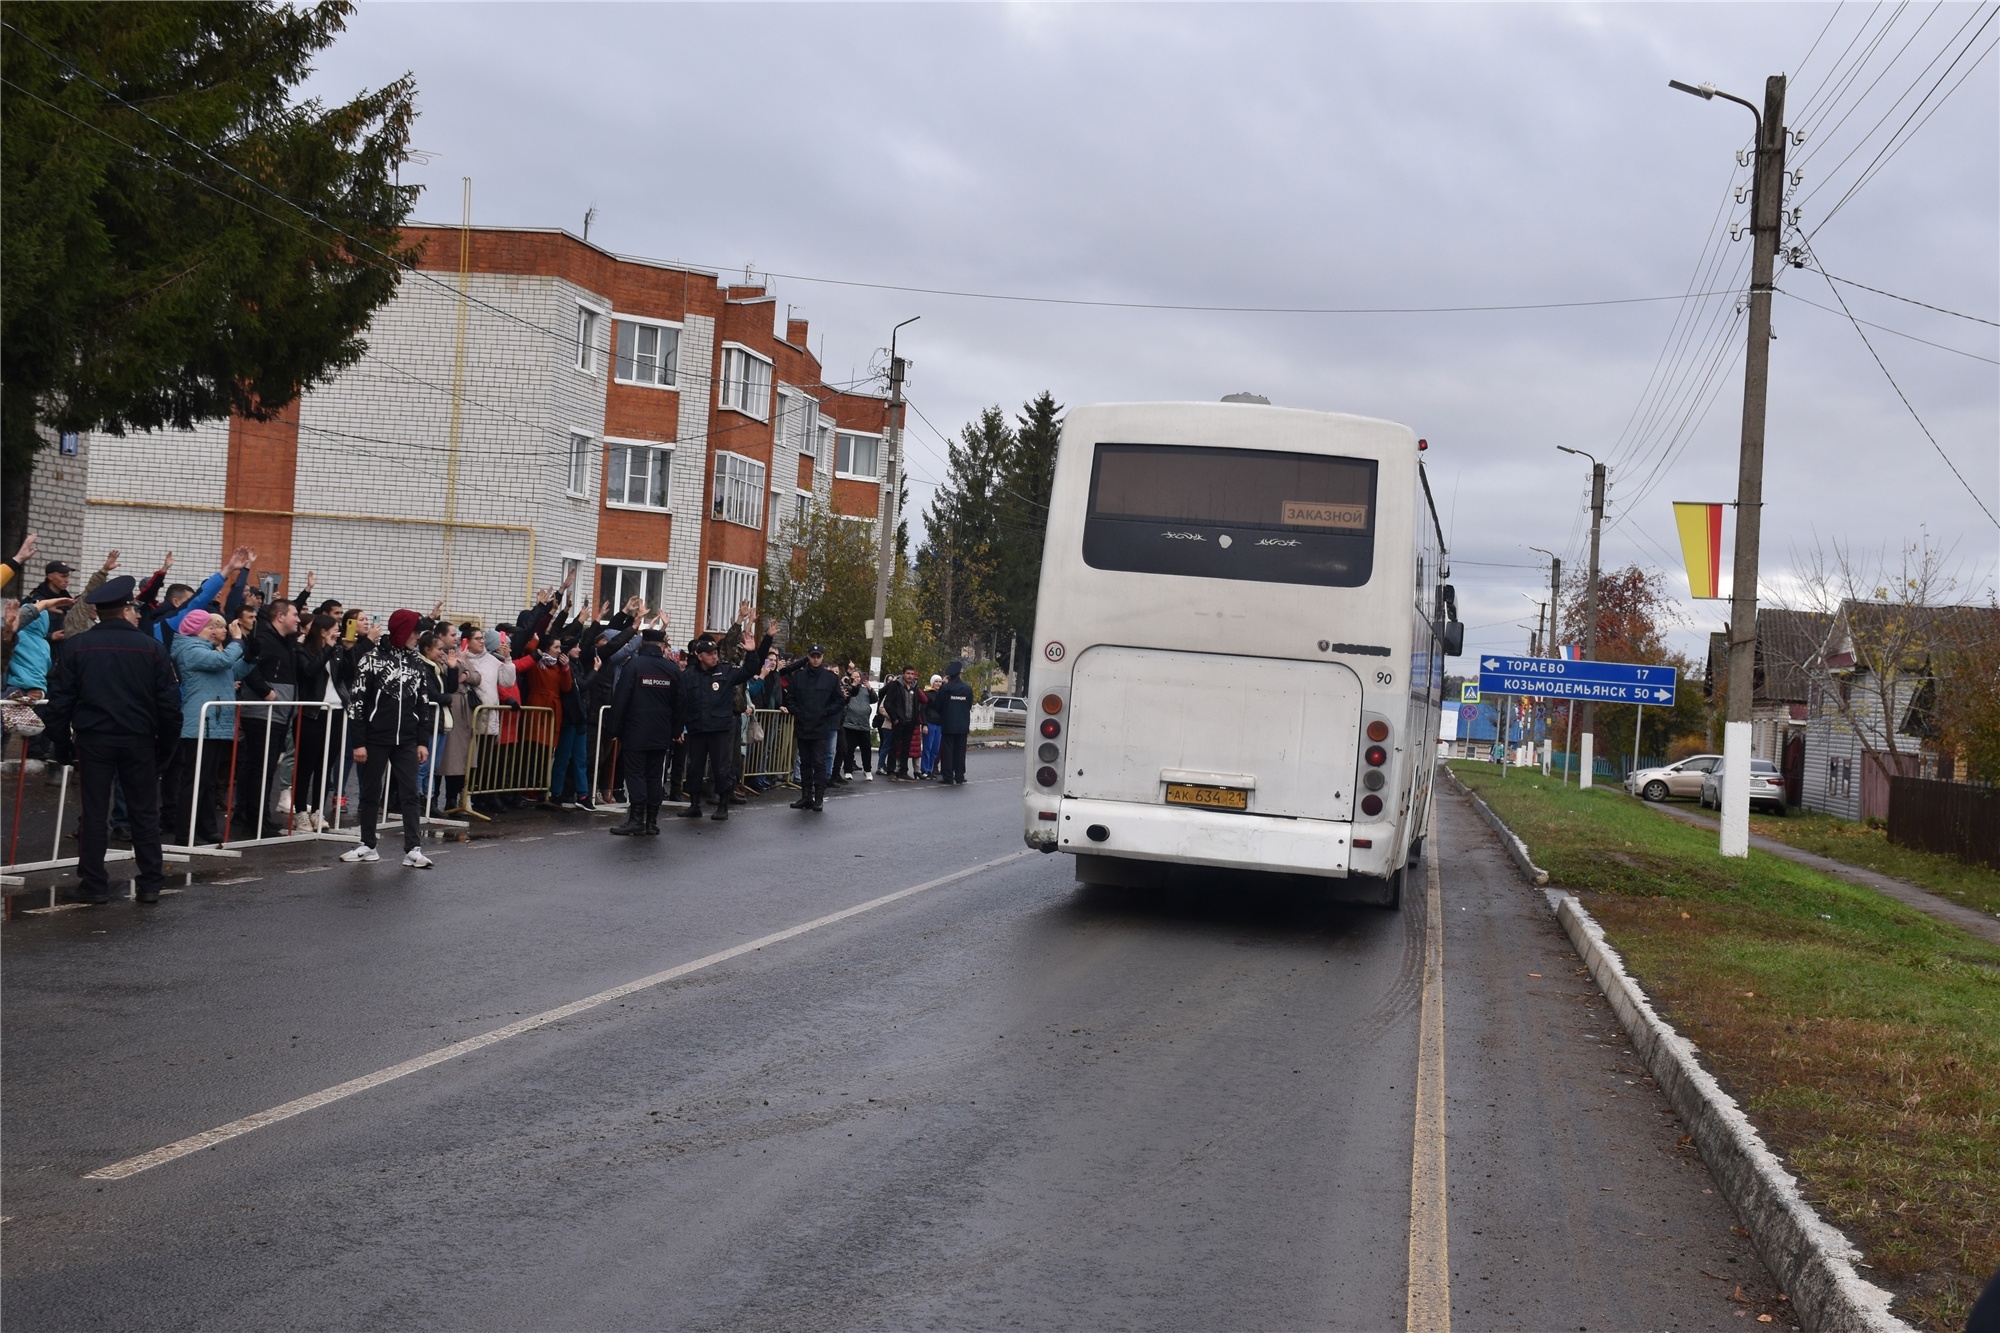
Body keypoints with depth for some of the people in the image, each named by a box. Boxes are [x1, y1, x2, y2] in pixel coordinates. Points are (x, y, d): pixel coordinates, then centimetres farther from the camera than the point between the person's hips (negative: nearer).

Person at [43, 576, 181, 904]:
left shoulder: (78, 647, 0)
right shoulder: (151, 647, -3)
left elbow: (61, 698, 1)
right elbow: (168, 701, -2)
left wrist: (62, 742, 8)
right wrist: (167, 742, 7)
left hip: (93, 738, 1)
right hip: (138, 740, -1)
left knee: (95, 813, 5)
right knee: (144, 813, 7)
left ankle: (95, 885, 5)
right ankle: (151, 884, 7)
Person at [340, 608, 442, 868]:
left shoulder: (417, 663, 7)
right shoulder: (372, 660, -5)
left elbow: (424, 705, 12)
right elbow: (357, 703, -6)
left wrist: (423, 741, 8)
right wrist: (358, 742, -10)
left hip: (406, 741, 3)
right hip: (375, 739, -3)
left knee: (411, 793, -3)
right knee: (370, 793, 7)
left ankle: (413, 849, -4)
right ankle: (368, 846, 19)